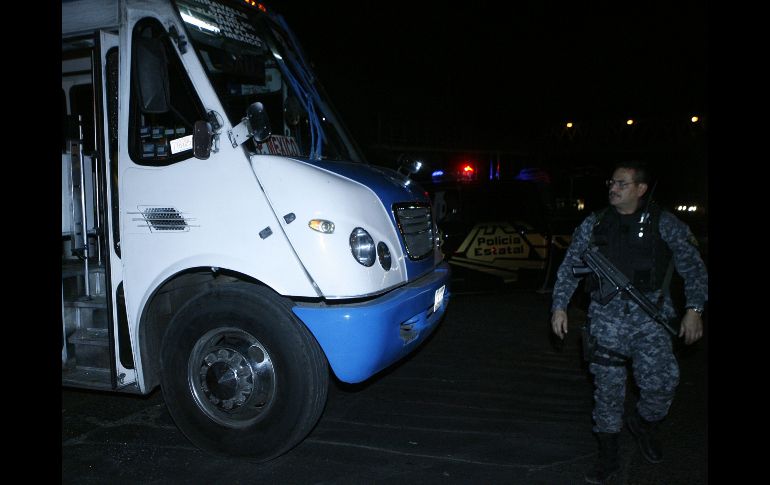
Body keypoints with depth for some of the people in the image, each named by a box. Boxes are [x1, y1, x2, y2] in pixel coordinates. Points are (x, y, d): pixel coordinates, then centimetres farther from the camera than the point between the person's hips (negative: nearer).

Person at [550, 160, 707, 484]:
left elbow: (692, 267, 5)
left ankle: (643, 424, 24)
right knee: (608, 387, 4)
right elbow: (569, 267, 11)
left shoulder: (664, 224, 3)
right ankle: (608, 457, 20)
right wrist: (559, 306, 4)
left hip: (649, 316, -1)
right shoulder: (594, 224, 8)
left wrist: (694, 309, -5)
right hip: (606, 317, 1)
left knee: (661, 381, -11)